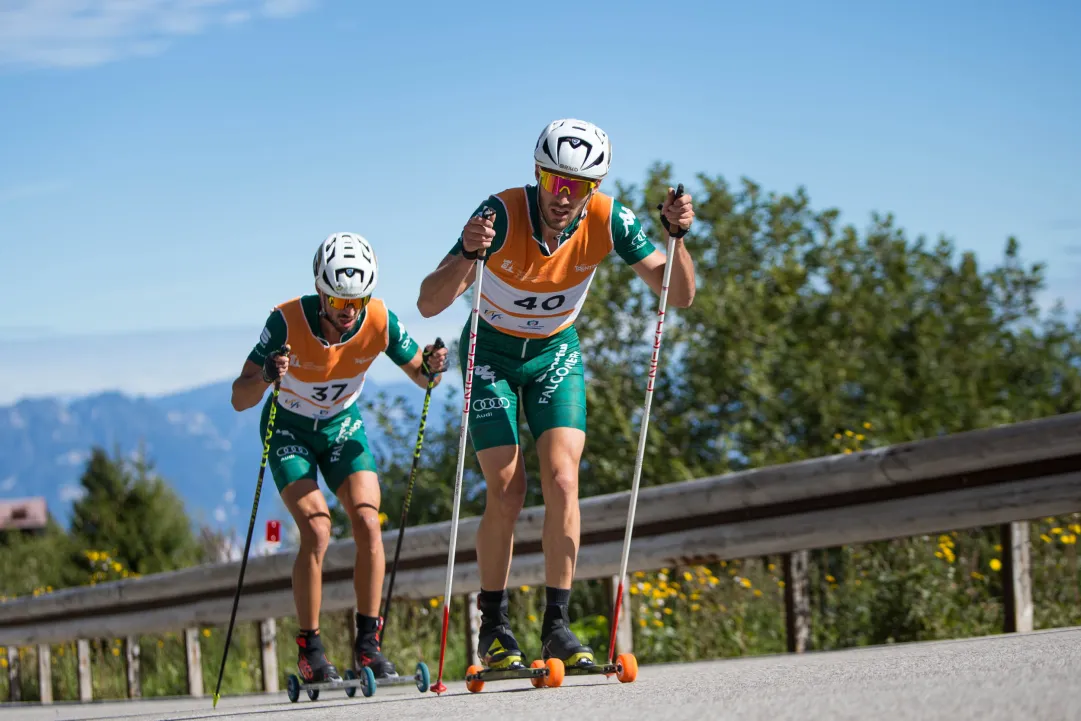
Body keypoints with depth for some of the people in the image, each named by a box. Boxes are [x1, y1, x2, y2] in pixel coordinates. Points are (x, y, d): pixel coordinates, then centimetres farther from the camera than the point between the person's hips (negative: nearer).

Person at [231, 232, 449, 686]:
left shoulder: (380, 321, -22)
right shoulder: (288, 321, -29)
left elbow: (419, 374, -6)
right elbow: (239, 400, -28)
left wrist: (432, 368, -30)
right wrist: (265, 376, -49)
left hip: (343, 426, 3)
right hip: (289, 429, -3)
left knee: (367, 522, -16)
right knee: (317, 531, -19)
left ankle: (368, 644, -6)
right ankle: (309, 650, -8)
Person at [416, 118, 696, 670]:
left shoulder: (607, 221, -22)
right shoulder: (502, 214, -30)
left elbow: (680, 296, -18)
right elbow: (428, 304, -34)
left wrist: (677, 237, -36)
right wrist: (468, 256, -53)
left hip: (556, 355, 2)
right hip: (491, 352, -2)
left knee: (562, 481, -14)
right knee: (507, 491, -10)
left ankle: (557, 625, -5)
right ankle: (493, 626, 6)